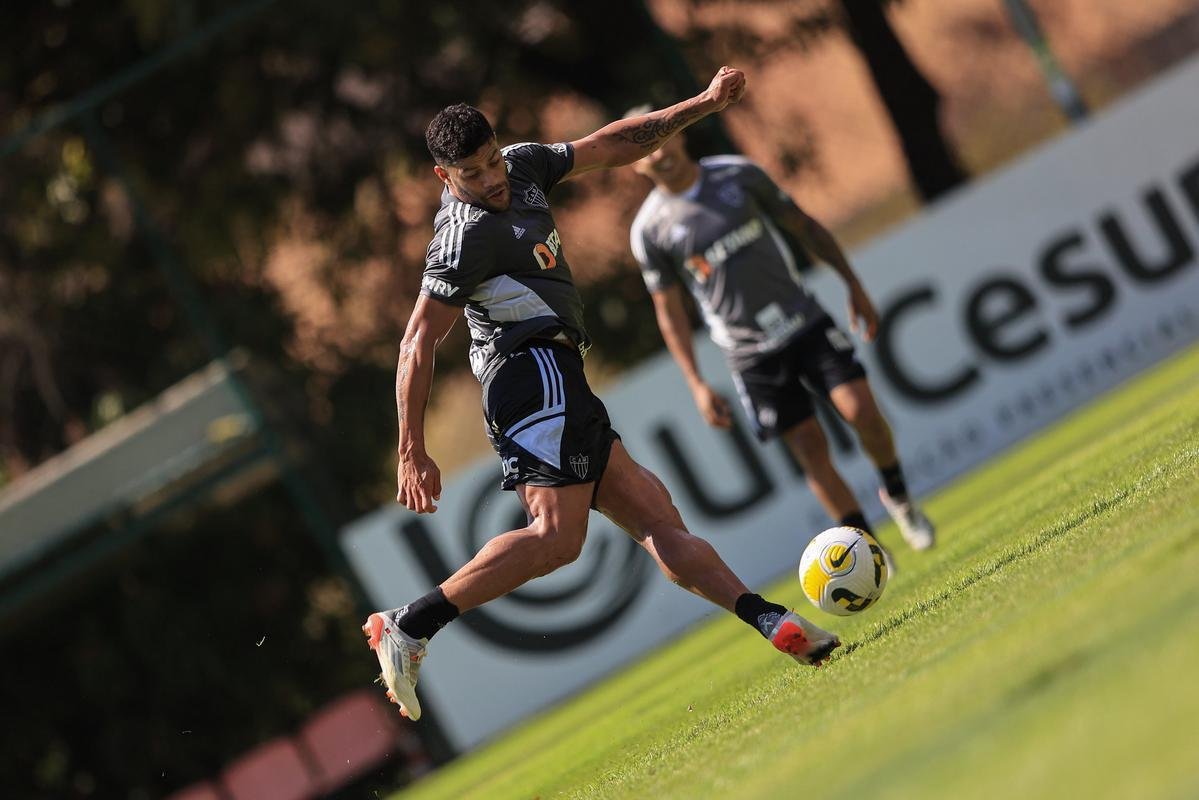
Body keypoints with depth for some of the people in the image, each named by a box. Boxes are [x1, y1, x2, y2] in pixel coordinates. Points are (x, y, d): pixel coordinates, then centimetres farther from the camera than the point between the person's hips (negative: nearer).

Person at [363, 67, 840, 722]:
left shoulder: (522, 164, 13)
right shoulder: (463, 239, -14)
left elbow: (612, 146, 24)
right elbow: (417, 345, -15)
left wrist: (703, 104, 22)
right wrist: (412, 453, -19)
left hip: (557, 391, 10)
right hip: (535, 374, -10)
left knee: (654, 516, 3)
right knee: (555, 537, -23)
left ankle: (769, 621, -1)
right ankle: (409, 626, -24)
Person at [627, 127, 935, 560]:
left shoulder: (739, 174, -1)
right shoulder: (649, 229, -5)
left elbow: (804, 225, 9)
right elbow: (669, 311, 2)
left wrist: (853, 284, 7)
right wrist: (697, 384, -3)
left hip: (807, 322, 1)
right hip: (750, 353, -1)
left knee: (862, 411, -13)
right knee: (810, 449, -5)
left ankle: (897, 496, 13)